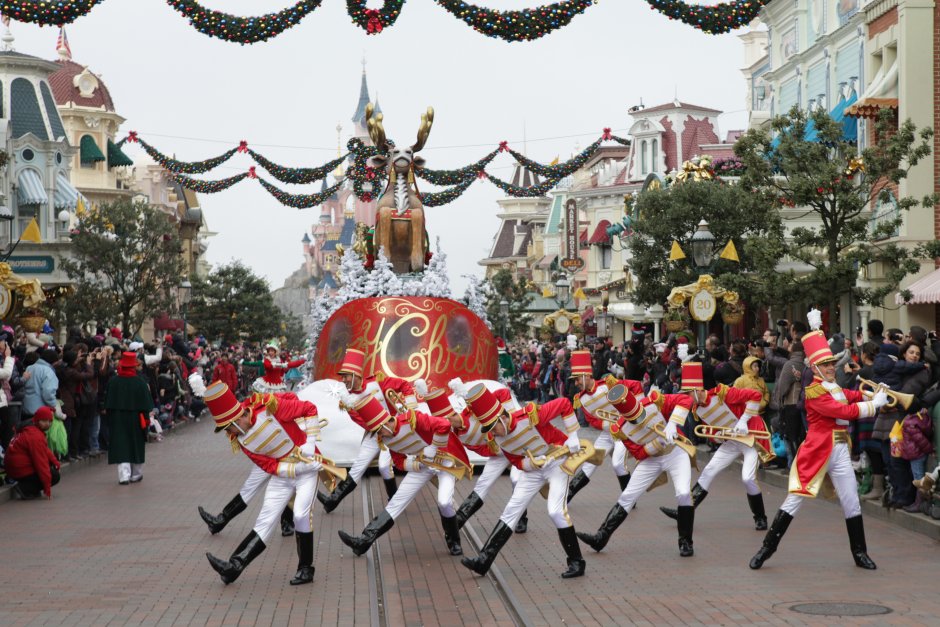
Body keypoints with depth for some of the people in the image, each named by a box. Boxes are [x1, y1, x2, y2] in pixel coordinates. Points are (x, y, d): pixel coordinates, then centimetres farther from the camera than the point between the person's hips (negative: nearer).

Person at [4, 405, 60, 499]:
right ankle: (24, 490, -11)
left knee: (53, 466, 15)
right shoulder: (35, 436, -22)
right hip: (21, 471, -10)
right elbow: (41, 462, -23)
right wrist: (47, 488, -20)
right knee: (54, 476, -4)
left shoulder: (29, 430, 12)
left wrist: (55, 462, 0)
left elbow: (45, 451, 19)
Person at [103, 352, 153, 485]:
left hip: (117, 420, 0)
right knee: (136, 447, 14)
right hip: (136, 419, 0)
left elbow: (107, 405, 0)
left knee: (121, 447, 0)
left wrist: (110, 418, 10)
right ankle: (136, 475, 24)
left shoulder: (113, 382, -5)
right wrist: (146, 419, 2)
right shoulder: (140, 383, -9)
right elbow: (146, 405, -7)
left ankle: (124, 475, -14)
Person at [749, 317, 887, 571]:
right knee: (795, 500, -3)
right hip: (817, 451, -7)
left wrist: (875, 395, -4)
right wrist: (875, 403, -11)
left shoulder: (836, 388, 16)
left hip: (840, 451, 7)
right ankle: (767, 547, 5)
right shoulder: (814, 391, -12)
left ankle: (860, 553, 19)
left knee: (852, 503, 8)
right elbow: (845, 412, -17)